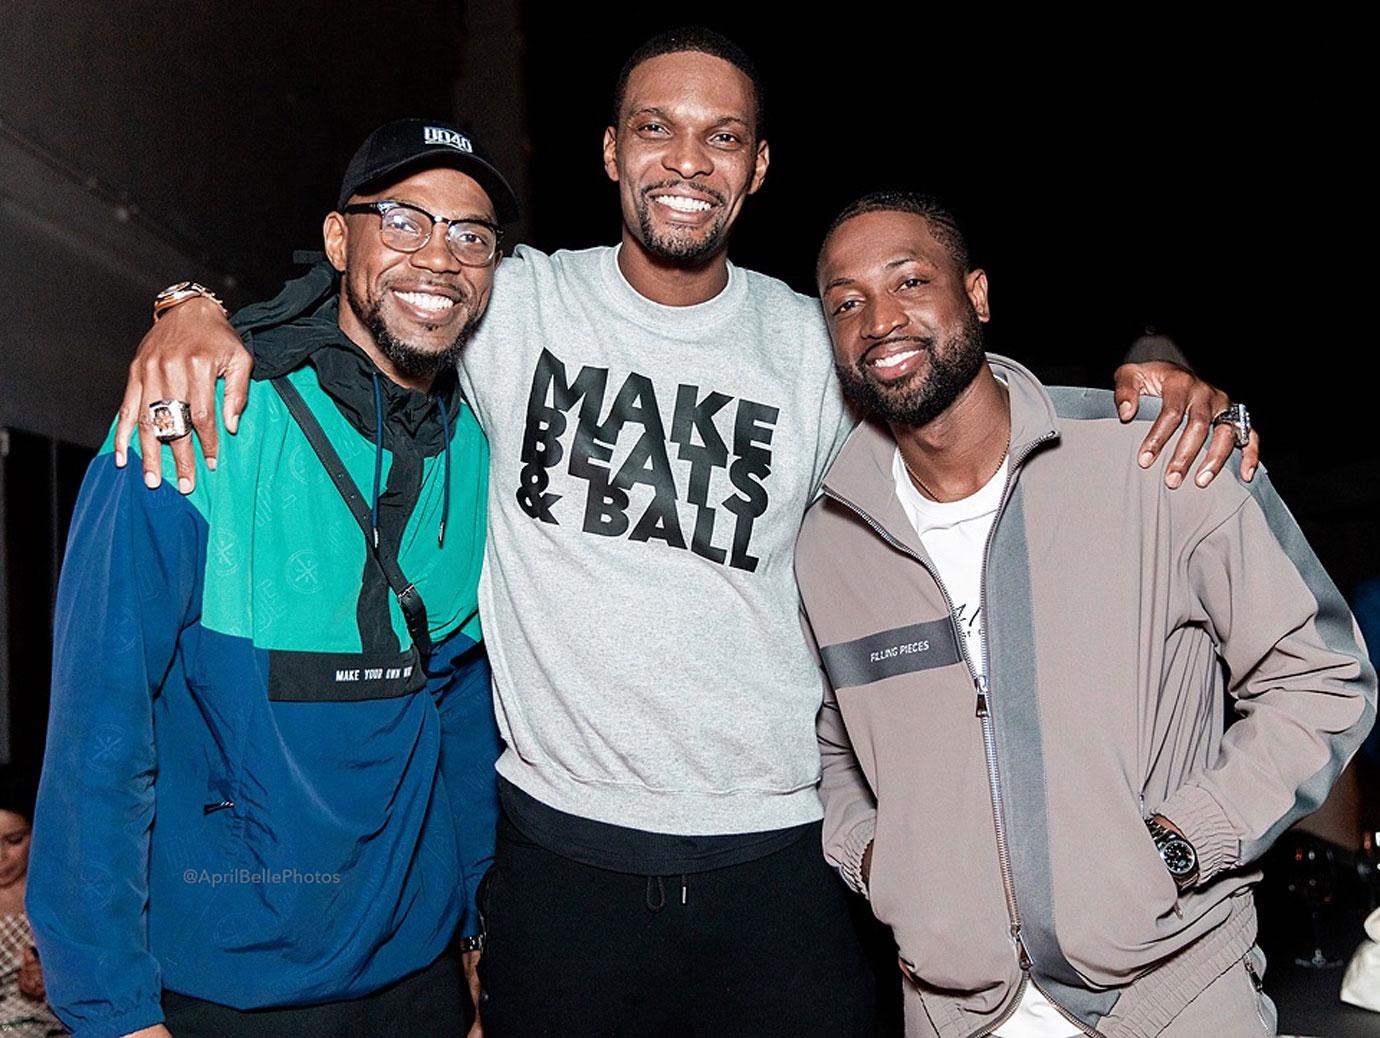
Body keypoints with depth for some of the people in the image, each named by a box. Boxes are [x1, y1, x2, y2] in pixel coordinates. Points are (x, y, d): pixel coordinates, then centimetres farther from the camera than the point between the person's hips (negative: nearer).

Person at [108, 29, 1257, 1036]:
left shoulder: (815, 344, 2)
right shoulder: (516, 306, -1)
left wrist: (1147, 382, -9)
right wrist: (197, 308, -16)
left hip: (781, 854, 1)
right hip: (563, 849, 0)